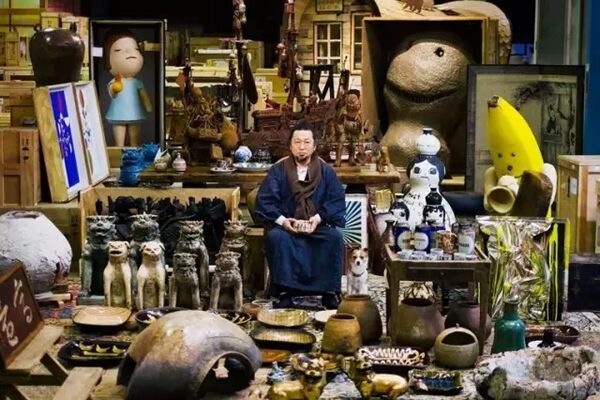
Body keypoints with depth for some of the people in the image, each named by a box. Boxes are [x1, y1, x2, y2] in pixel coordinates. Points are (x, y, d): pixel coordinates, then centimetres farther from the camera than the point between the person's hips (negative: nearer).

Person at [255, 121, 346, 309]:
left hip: (318, 226, 1)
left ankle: (329, 292, -20)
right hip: (286, 226, 0)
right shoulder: (278, 170, 4)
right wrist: (281, 220, -18)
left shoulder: (326, 171, 6)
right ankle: (285, 292, -30)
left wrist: (319, 218, -18)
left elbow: (337, 200, -2)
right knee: (275, 236, -33)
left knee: (335, 236, -29)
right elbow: (264, 200, -2)